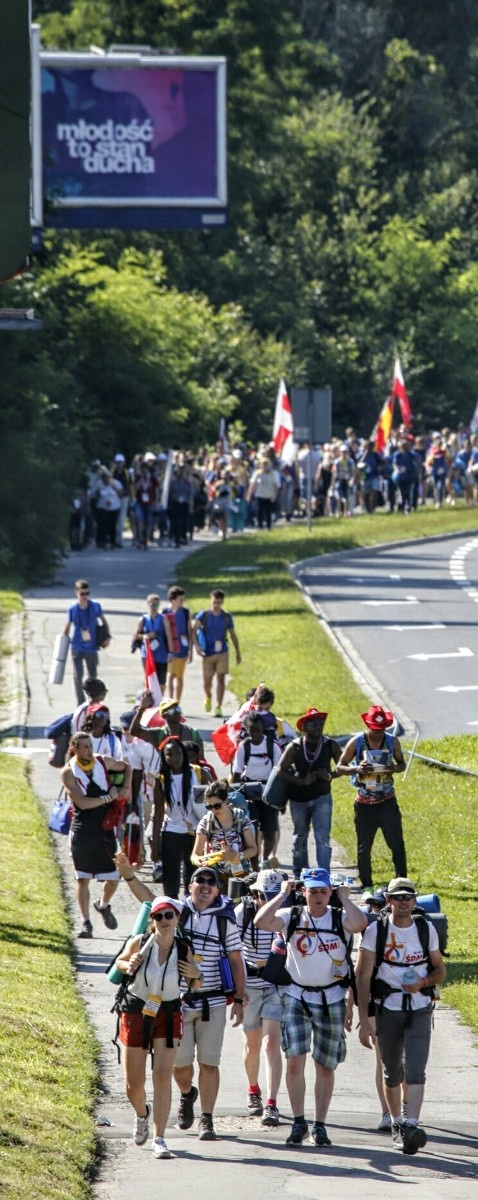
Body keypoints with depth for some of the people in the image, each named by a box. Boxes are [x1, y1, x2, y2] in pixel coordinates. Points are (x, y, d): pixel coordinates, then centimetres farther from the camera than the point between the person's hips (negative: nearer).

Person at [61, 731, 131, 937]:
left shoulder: (103, 762, 1)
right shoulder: (69, 772, -10)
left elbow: (126, 767, 21)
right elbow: (82, 802, -19)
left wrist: (126, 788, 5)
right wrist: (108, 798, -14)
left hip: (105, 829, 3)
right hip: (82, 832, -3)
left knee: (113, 879, 4)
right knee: (83, 879, -1)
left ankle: (104, 905, 34)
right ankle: (86, 923, 8)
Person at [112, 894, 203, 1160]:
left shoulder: (183, 951, -8)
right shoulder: (139, 944, -10)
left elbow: (196, 986, 6)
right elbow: (119, 962, 9)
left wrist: (196, 975, -17)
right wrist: (129, 965, -14)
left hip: (167, 1015, 0)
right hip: (134, 1013, 0)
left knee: (163, 1076, -12)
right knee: (134, 1083, 6)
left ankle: (159, 1139, -10)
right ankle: (142, 1115, 41)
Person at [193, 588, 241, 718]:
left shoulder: (226, 617, 4)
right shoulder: (204, 615, -2)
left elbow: (233, 635, 13)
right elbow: (194, 630, -5)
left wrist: (238, 653, 17)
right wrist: (197, 645, -20)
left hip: (222, 653, 1)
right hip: (208, 653, -1)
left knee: (221, 679, -9)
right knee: (207, 681, 6)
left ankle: (218, 707, -7)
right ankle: (207, 697, 39)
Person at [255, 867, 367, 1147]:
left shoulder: (340, 919, -2)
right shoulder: (292, 917, 0)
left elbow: (359, 923, -25)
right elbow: (262, 921, -16)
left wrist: (344, 898, -11)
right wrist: (283, 894, -10)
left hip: (331, 999, 0)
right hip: (296, 996, 0)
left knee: (326, 1066, 7)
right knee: (295, 1060, -10)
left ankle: (320, 1125, 16)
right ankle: (299, 1122, -1)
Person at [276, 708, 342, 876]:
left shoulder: (330, 745, -4)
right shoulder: (294, 747, -8)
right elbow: (281, 770, -9)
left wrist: (330, 775, -17)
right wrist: (302, 781, -19)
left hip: (322, 797, -1)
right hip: (299, 799, 1)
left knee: (323, 837, -13)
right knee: (300, 837, 13)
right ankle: (299, 877, 26)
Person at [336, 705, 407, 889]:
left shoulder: (392, 742, 0)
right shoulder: (356, 743, -5)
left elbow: (402, 764, 12)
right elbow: (339, 767, 0)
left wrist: (395, 768, -12)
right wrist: (356, 769, -21)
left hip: (387, 801, 0)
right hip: (364, 803, 0)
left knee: (396, 843, -7)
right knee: (364, 847, 6)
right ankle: (367, 886, 15)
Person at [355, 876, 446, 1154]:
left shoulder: (427, 929, 3)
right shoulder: (376, 931, -3)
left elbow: (440, 969, 13)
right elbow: (363, 977, -4)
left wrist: (424, 982, -11)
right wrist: (364, 1021, -10)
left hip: (420, 1009, 0)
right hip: (388, 1009, 0)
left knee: (415, 1069, -15)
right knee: (392, 1072, 10)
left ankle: (412, 1125, -23)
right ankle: (397, 1124, 27)